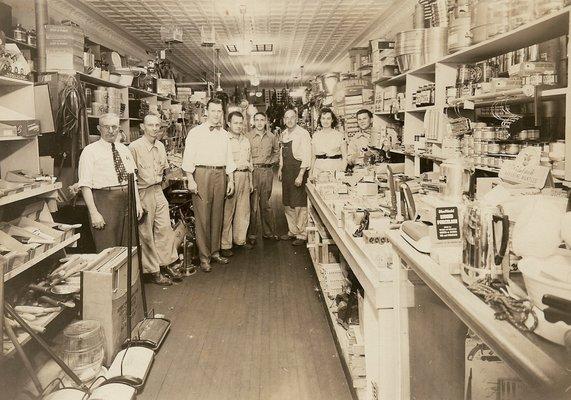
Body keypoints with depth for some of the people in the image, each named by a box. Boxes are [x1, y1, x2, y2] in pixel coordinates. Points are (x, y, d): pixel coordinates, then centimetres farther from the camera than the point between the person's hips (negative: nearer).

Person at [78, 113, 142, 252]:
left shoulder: (124, 149, 16)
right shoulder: (90, 151, -3)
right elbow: (85, 185, -9)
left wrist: (137, 203, 9)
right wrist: (94, 213, -17)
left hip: (128, 199, 6)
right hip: (104, 200, -6)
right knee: (107, 250, -4)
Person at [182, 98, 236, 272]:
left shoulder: (224, 134, 15)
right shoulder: (196, 132, 1)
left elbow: (229, 159, 17)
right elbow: (188, 158, -4)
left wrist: (231, 180, 11)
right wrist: (190, 180, -11)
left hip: (220, 175, 5)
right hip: (201, 174, -5)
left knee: (217, 215, 8)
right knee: (202, 216, -4)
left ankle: (215, 252, 20)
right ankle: (204, 256, 2)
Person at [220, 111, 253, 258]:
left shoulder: (246, 141, 17)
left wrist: (250, 181, 22)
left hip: (244, 176, 7)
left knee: (244, 210, 11)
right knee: (227, 211, -4)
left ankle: (240, 239, 25)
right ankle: (225, 245, 2)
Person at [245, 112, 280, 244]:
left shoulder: (272, 137, 9)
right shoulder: (247, 136, -3)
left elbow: (277, 151, 23)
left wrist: (272, 161, 10)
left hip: (267, 171, 3)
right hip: (253, 171, -3)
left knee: (266, 203, 12)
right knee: (253, 204, -2)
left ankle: (269, 232, 22)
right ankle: (252, 235, 7)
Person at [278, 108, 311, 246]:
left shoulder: (302, 134, -11)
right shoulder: (284, 134, 12)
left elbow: (306, 156, -15)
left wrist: (301, 175, -20)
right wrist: (280, 168, 15)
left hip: (298, 169, -8)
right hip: (286, 170, 8)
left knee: (299, 204, -4)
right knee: (288, 203, 13)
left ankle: (301, 234, 6)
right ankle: (292, 231, 26)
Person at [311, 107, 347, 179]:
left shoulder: (339, 135, 2)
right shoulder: (315, 136, 9)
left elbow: (345, 156, 2)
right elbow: (313, 157, 13)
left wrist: (342, 172, -10)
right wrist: (311, 172, 4)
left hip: (336, 168, -2)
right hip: (319, 170, 2)